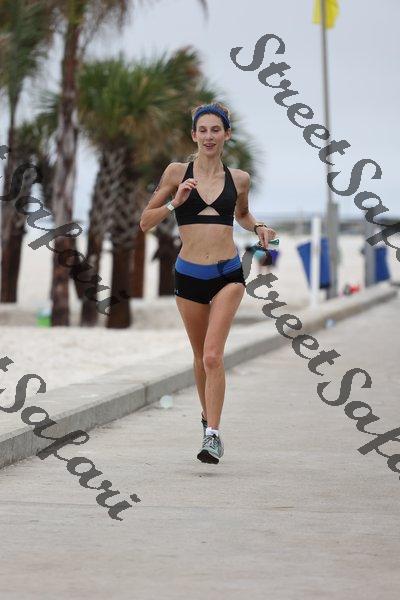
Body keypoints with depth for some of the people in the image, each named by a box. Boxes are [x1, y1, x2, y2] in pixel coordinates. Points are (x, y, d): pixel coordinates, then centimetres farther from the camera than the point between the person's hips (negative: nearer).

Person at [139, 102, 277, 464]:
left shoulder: (238, 179, 5)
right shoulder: (177, 172, 1)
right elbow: (145, 222, 4)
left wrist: (258, 228, 6)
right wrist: (175, 202, -12)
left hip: (228, 274, -1)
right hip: (189, 275, 1)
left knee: (213, 355, -16)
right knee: (201, 356, 14)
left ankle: (213, 434, -17)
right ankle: (208, 417, 37)